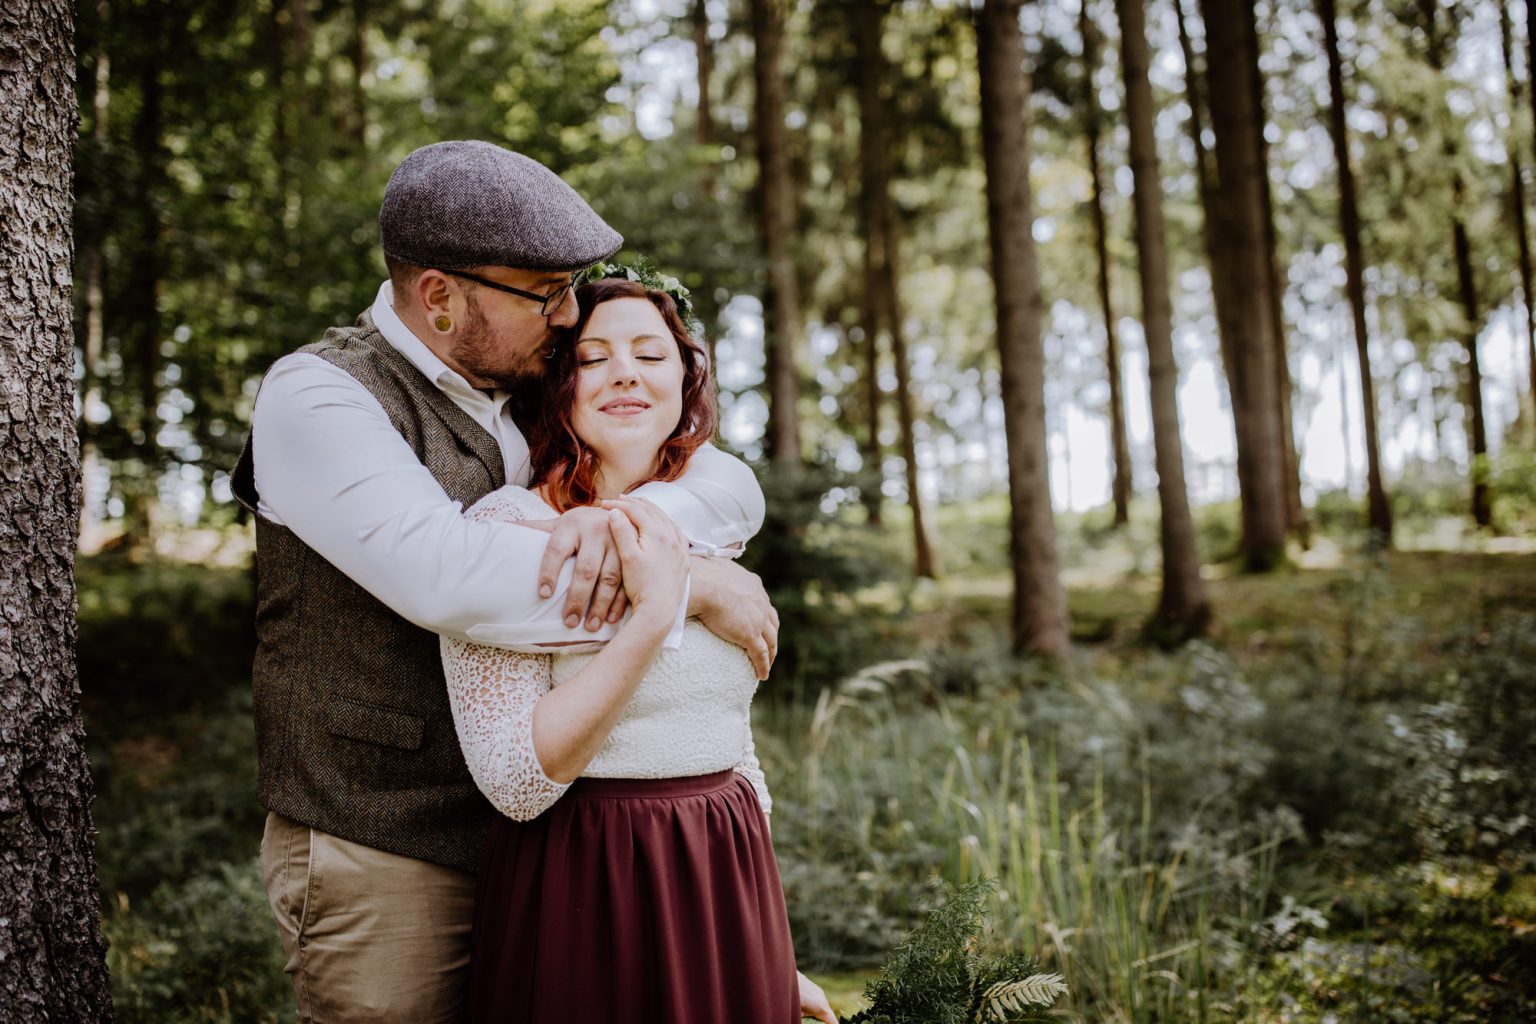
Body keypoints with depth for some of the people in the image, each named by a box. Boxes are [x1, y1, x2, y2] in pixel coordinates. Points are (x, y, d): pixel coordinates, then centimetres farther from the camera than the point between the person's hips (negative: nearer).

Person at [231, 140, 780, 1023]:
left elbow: (731, 488, 2)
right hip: (385, 858, -6)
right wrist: (695, 584, -24)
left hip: (531, 839, 6)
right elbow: (445, 575, -29)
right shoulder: (316, 396, -13)